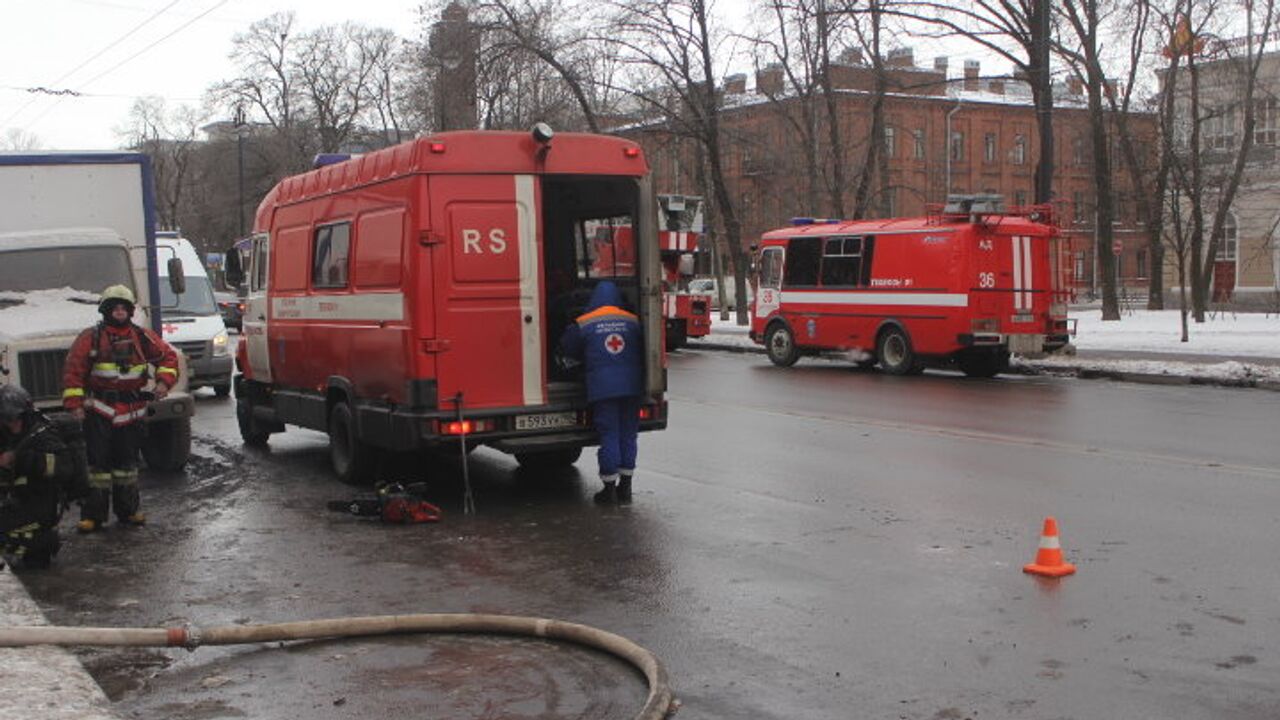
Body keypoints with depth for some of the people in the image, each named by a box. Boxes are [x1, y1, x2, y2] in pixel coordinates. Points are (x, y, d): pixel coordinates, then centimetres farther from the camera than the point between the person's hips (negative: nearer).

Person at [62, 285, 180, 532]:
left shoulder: (141, 337, 7)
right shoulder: (91, 337, -3)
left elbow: (167, 356, 14)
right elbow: (73, 370, -4)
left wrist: (164, 381, -2)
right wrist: (74, 403, -11)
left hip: (131, 410, 3)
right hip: (99, 411, -3)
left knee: (127, 461, 13)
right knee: (97, 462, -5)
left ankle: (128, 510, 23)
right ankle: (92, 515, 0)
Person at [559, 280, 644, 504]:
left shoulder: (583, 324, 0)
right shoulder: (633, 322, 6)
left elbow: (567, 349, 12)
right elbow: (642, 351, 15)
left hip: (602, 387, -2)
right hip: (631, 385, 3)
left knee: (608, 436, 2)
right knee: (628, 435, 10)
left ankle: (610, 488, 6)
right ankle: (625, 487, 15)